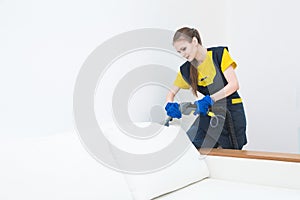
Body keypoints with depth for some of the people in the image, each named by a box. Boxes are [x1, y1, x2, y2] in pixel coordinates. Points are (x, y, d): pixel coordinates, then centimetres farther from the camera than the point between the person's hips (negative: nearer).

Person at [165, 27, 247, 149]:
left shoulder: (219, 54, -7)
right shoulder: (186, 70, 4)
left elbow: (234, 84, -14)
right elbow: (171, 93, 14)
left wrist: (209, 100, -26)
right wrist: (170, 105, -11)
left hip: (231, 111, -3)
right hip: (209, 113, 3)